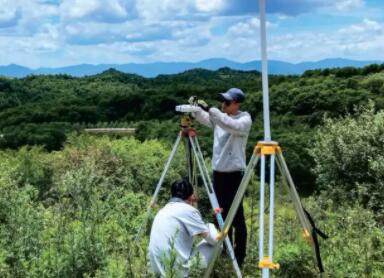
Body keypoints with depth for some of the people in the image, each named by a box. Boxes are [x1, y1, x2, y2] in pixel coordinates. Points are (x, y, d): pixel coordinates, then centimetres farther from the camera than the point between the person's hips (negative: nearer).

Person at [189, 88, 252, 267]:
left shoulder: (245, 119, -9)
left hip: (234, 173, -7)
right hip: (218, 172, 7)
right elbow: (202, 118, 4)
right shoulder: (218, 116, 11)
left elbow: (231, 126, -28)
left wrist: (209, 109, -32)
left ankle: (239, 255, 2)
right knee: (221, 212, 14)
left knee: (236, 215, -4)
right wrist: (195, 106, -16)